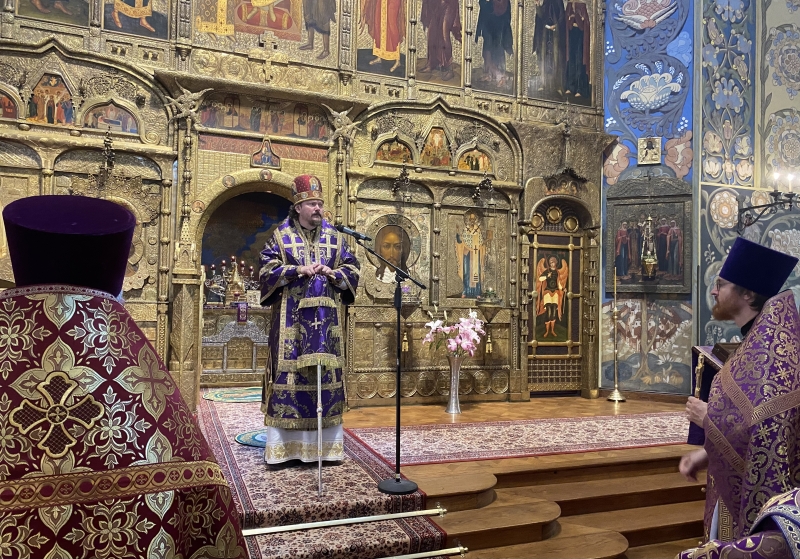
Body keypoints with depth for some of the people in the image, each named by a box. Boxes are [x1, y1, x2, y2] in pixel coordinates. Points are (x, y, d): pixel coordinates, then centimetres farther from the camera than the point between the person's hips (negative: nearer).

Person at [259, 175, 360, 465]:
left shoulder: (334, 236, 10)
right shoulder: (282, 235, 3)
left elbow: (352, 269, 9)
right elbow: (268, 269, -3)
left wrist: (332, 273, -10)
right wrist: (298, 270, -15)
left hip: (325, 317, 3)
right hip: (292, 318, -2)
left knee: (326, 374, 4)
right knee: (289, 372, -3)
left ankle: (327, 444, 13)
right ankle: (284, 446, 6)